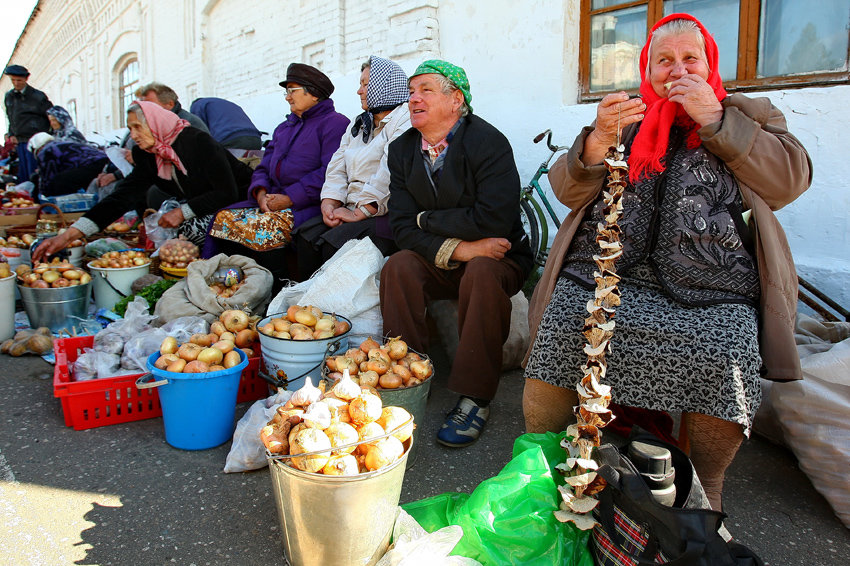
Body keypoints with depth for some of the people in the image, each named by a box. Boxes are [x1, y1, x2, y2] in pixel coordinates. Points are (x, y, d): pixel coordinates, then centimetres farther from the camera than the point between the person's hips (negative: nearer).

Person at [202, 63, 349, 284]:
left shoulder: (335, 123, 0)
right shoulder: (284, 128, 28)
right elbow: (263, 168, 22)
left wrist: (290, 198, -17)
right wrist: (261, 193, -2)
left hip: (309, 205, -8)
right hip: (273, 201, 8)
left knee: (266, 226, -33)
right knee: (224, 218, -12)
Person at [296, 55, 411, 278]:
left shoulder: (405, 119, -4)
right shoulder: (359, 124, 25)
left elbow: (390, 173, -17)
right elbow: (337, 169, 17)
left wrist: (359, 212, -19)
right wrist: (329, 204, -2)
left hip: (387, 214, -8)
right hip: (352, 211, 8)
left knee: (334, 243, -27)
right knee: (306, 235, -14)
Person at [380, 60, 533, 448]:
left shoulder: (488, 142, -14)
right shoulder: (401, 150, 2)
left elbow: (493, 219, -25)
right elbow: (402, 227, -6)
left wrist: (427, 219, -14)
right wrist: (457, 248, -22)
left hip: (497, 259, -4)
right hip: (436, 262, 4)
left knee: (482, 273, -35)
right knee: (398, 266, -24)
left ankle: (475, 397, -25)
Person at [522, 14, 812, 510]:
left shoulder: (750, 115, 21)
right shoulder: (625, 120, 24)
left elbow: (791, 180, 3)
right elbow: (568, 190, 12)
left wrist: (713, 119, -1)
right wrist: (600, 139, -9)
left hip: (710, 290, -1)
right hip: (605, 274, 2)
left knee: (724, 357, -30)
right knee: (559, 331, -27)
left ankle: (706, 491, -3)